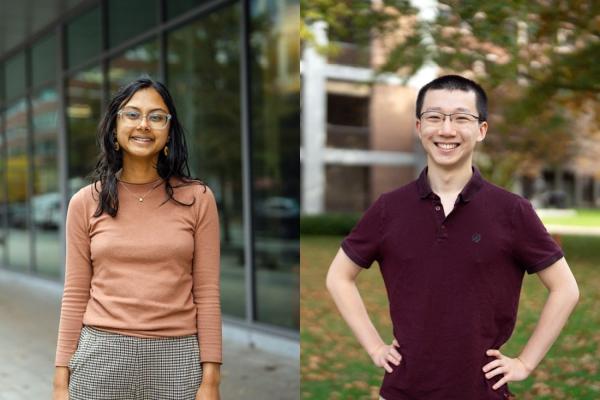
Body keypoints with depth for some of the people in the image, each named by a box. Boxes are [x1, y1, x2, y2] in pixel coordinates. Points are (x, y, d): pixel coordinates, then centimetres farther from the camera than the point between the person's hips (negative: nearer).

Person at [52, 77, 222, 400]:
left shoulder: (197, 198, -1)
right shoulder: (85, 202, 2)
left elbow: (207, 293, -1)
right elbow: (75, 296, 4)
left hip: (177, 358, 0)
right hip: (101, 355, 1)